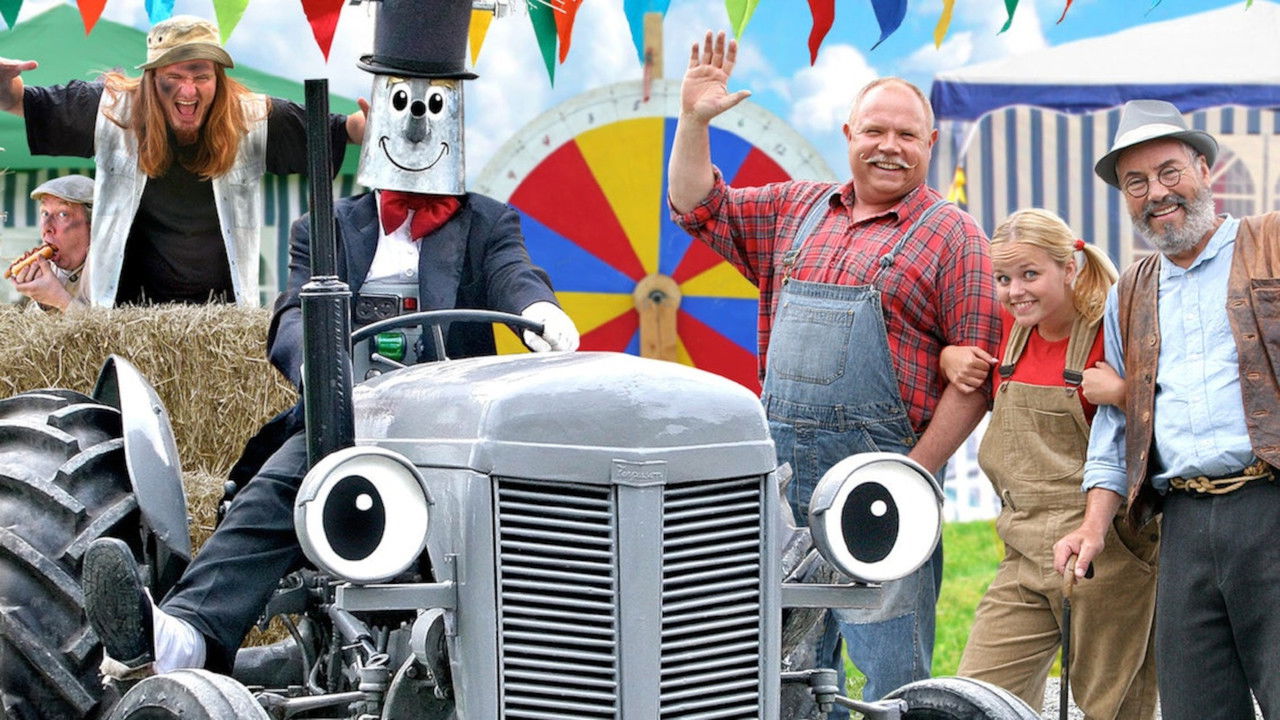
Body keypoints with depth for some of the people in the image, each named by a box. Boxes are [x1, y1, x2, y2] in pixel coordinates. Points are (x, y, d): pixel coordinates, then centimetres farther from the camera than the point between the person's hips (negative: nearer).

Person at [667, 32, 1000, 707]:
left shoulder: (951, 235, -2)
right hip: (783, 479, 6)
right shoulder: (796, 210, 15)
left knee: (893, 673, -5)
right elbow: (698, 207, 19)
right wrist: (693, 120, 4)